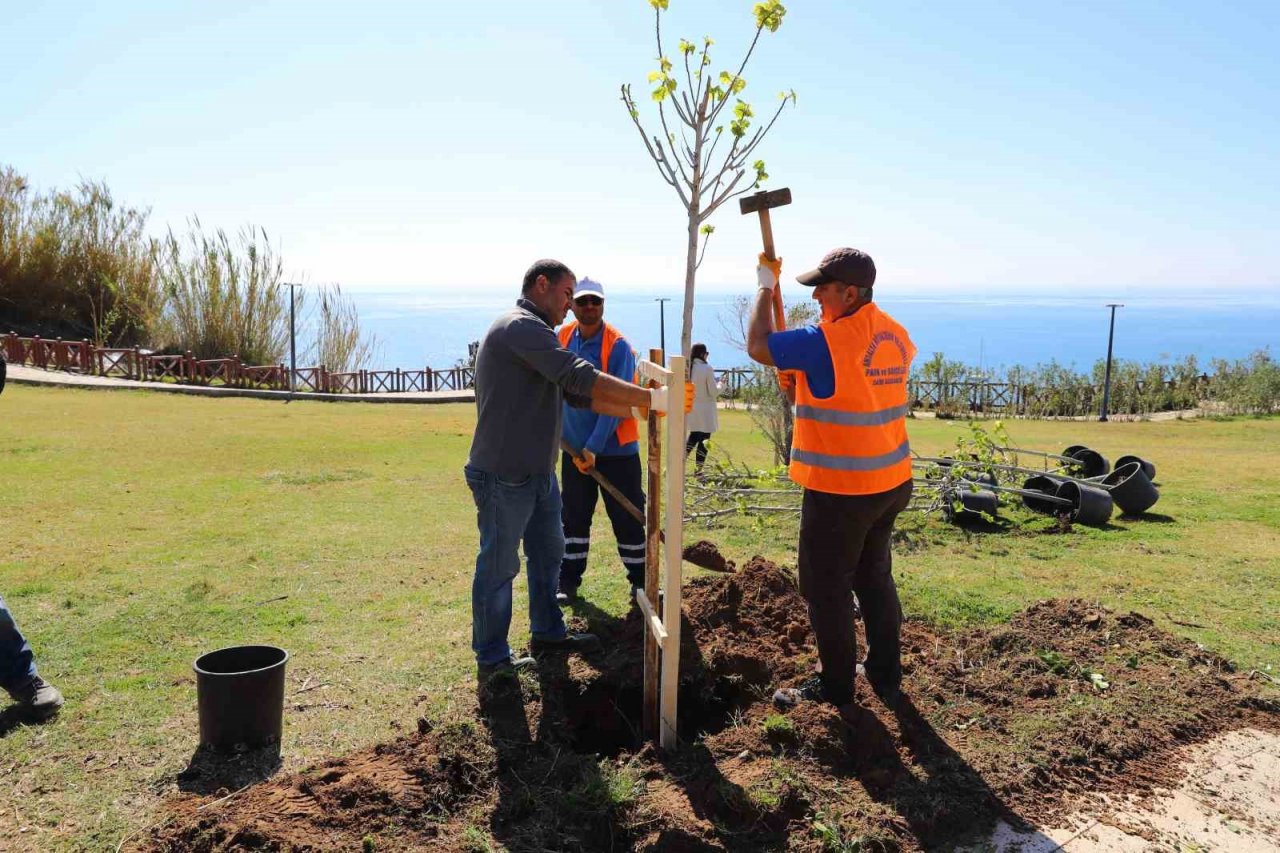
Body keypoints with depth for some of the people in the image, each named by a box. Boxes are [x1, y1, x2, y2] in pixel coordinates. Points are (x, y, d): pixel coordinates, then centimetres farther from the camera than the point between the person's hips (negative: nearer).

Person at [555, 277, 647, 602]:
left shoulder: (618, 346, -14)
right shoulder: (561, 337, 2)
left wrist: (594, 447, -21)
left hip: (615, 449, -4)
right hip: (574, 447, 4)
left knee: (627, 517, 2)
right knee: (574, 517, 12)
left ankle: (640, 581, 15)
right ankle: (568, 581, 22)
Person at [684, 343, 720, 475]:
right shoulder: (707, 368, -17)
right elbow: (714, 392, -13)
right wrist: (720, 385, 6)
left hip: (691, 409, 5)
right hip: (705, 410, -5)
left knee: (694, 436, 21)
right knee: (704, 439, 7)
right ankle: (698, 469, 9)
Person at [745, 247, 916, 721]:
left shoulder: (827, 340, -21)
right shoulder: (895, 335, 5)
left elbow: (757, 346, -13)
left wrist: (766, 288, -1)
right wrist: (806, 379, 20)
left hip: (840, 490, -8)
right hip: (890, 482, 8)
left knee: (826, 589, 5)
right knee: (876, 579, 21)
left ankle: (836, 690, 16)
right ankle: (886, 677, 32)